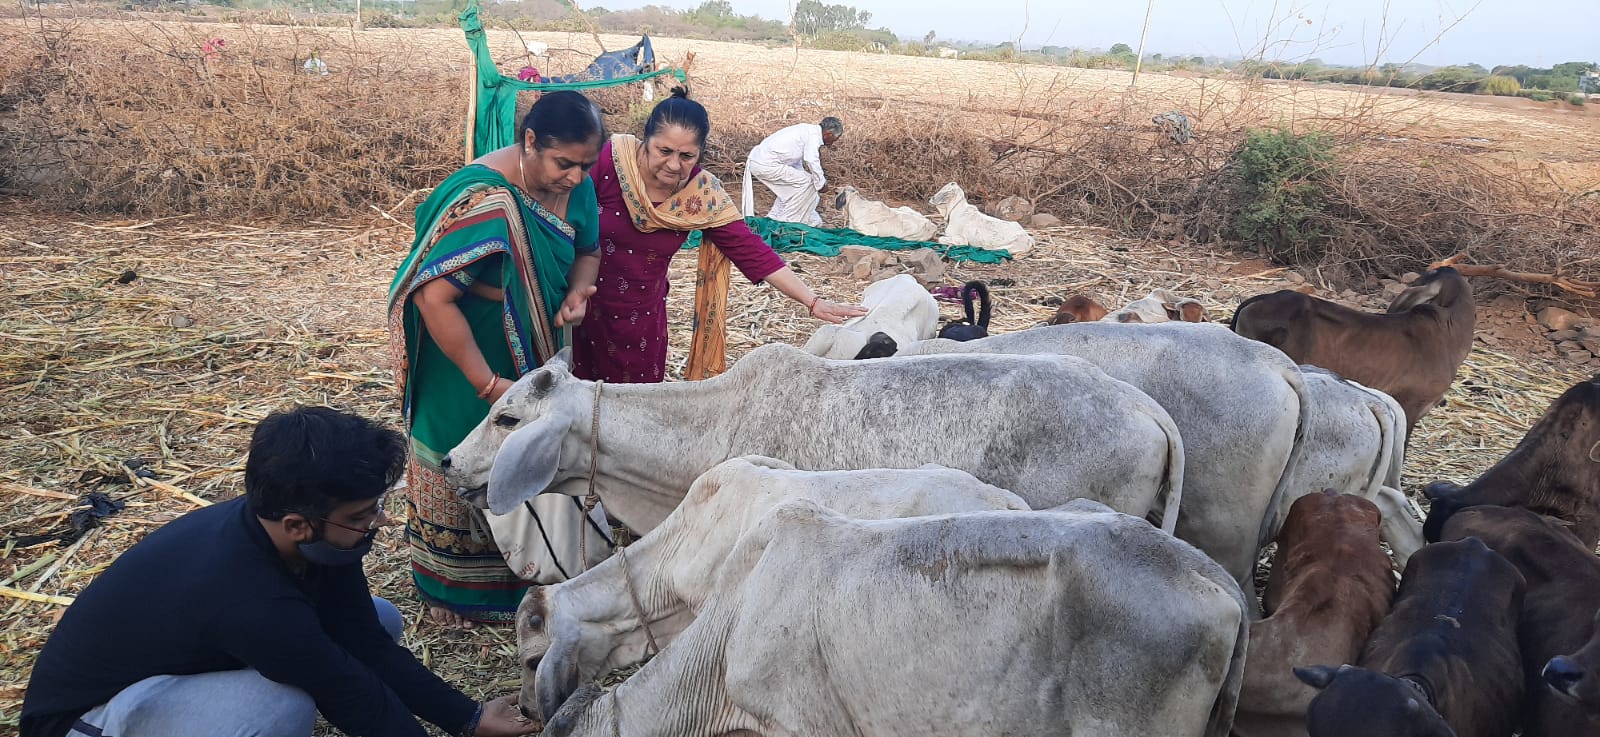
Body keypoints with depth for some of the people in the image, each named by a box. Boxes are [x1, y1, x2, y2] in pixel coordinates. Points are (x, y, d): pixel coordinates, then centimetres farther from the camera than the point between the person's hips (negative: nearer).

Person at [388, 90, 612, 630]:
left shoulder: (575, 186, -11)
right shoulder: (482, 200, -33)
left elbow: (586, 250, 7)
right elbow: (434, 298, -34)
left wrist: (578, 292, -16)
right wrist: (488, 384, -31)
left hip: (530, 352, 6)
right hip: (461, 356, -6)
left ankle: (524, 573, 39)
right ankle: (450, 593, 33)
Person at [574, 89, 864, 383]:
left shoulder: (704, 195, -13)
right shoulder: (610, 159, -20)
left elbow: (749, 249, -12)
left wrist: (813, 302, -17)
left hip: (642, 316, 2)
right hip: (584, 304, -2)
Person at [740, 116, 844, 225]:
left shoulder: (806, 130, 21)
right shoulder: (814, 134, -9)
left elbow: (796, 161, 31)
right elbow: (811, 160, -23)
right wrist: (821, 182, -11)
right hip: (766, 164, -10)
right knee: (808, 182, -4)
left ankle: (774, 217, 26)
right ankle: (788, 220, 2)